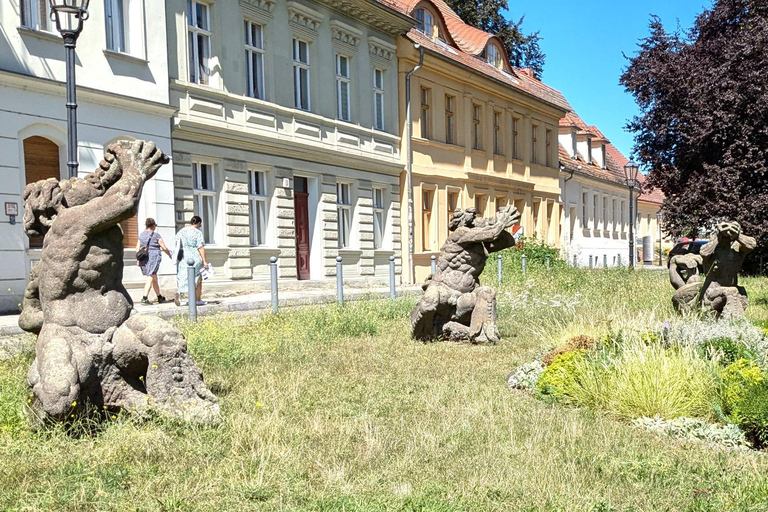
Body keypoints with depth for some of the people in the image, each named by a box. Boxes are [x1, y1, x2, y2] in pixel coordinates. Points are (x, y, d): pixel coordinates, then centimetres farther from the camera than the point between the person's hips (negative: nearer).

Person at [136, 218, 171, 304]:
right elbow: (164, 248, -3)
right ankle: (144, 298, -18)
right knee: (150, 278, -7)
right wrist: (170, 255, 13)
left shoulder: (141, 235, 9)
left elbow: (138, 247, 3)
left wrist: (138, 259, 3)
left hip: (143, 258, 6)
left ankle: (159, 297, 27)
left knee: (154, 278, 17)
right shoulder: (156, 235, -5)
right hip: (153, 258, -6)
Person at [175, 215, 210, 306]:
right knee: (197, 279, 10)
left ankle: (179, 292, -22)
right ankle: (197, 300, 16)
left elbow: (177, 246, 12)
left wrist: (178, 258, 20)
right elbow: (201, 248, -14)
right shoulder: (198, 232, -9)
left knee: (182, 277, 7)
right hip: (195, 258, -4)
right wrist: (204, 261, -12)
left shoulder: (181, 231, 9)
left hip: (183, 258, 4)